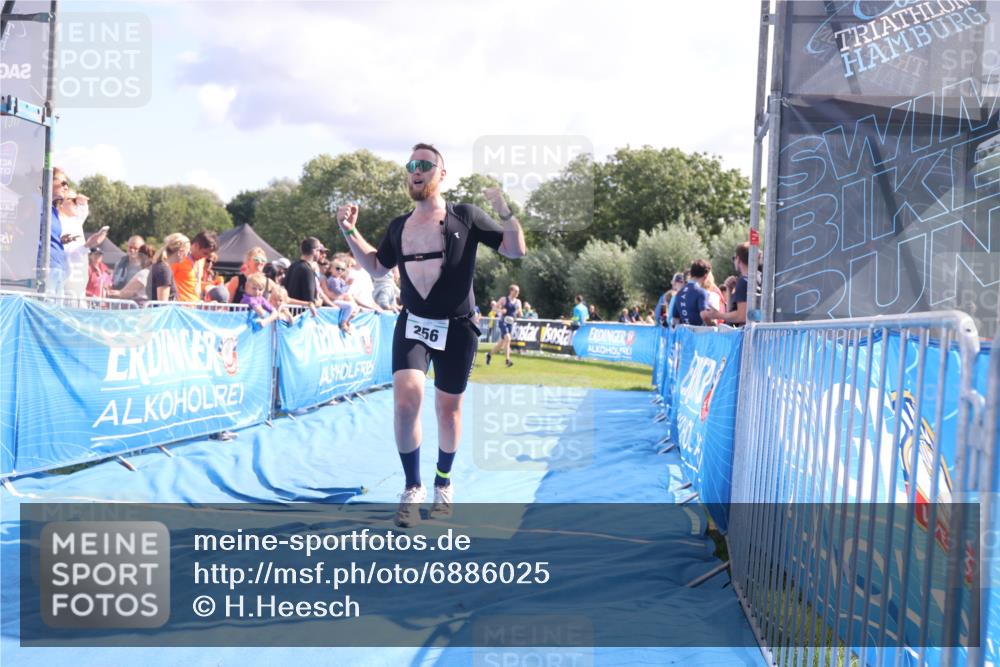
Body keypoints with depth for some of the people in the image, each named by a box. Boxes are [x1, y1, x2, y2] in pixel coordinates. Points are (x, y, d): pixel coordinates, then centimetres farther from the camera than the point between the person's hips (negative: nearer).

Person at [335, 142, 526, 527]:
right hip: (412, 325, 2)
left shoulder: (466, 217, -4)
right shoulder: (399, 227, 7)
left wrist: (504, 211, -22)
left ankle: (443, 483, 32)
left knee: (448, 408, 8)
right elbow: (376, 268, 20)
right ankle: (412, 488, 1)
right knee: (406, 400, -16)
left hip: (456, 328, -2)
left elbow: (516, 251, -5)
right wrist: (350, 233, 8)